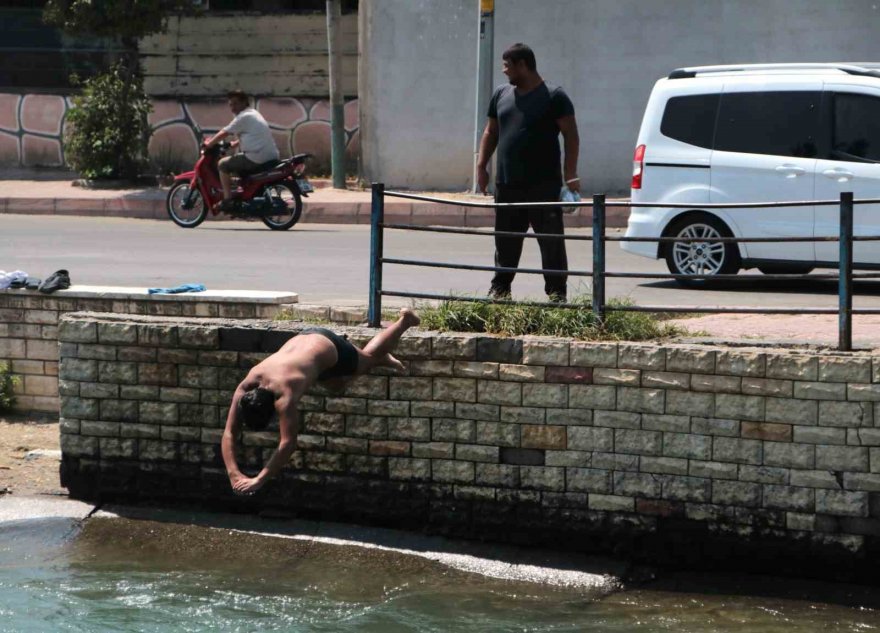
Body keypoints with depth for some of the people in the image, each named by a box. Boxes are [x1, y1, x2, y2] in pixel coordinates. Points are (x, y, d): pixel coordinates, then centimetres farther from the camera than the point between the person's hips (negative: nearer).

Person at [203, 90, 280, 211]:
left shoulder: (244, 117, -9)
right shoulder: (255, 114, 21)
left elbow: (224, 133, -5)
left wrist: (209, 144, 8)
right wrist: (235, 144, 30)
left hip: (256, 158, -10)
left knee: (223, 164, 1)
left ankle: (227, 200, -2)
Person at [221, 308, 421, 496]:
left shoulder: (284, 393, -47)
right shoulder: (245, 388, -33)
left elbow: (288, 443, -50)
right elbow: (229, 433, -30)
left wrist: (260, 480, -53)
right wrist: (233, 474, -44)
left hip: (327, 345, -4)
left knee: (370, 357, 27)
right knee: (337, 384, 32)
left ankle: (405, 320, 53)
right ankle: (383, 360, 56)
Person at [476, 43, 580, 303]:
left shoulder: (554, 97, -3)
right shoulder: (502, 95, 15)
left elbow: (571, 136, -6)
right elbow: (491, 132, 22)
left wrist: (570, 175, -14)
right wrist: (481, 165, 11)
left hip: (543, 186, -6)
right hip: (507, 185, 6)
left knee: (551, 242, -5)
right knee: (505, 243, 11)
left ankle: (557, 292, -3)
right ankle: (500, 289, 20)